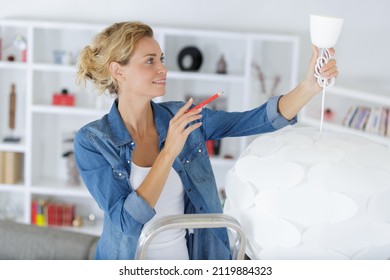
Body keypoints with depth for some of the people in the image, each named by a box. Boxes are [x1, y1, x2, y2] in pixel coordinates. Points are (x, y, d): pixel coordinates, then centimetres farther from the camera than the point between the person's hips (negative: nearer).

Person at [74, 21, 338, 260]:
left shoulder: (183, 116, -3)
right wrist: (169, 151, -24)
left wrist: (310, 85, -22)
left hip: (198, 256, 3)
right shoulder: (91, 141, -11)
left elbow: (258, 120, -8)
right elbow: (127, 220, -19)